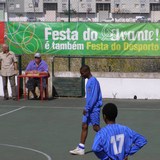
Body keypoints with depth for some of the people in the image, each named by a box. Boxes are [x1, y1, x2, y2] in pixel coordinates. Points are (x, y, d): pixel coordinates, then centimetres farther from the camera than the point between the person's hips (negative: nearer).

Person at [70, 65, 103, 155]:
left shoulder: (93, 81, -16)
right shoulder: (89, 81, 14)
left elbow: (94, 97, -21)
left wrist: (87, 108, -20)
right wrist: (87, 108, 18)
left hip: (94, 108, -9)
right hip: (89, 109, 9)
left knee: (96, 127, -3)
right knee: (84, 126, 5)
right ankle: (81, 148, 6)